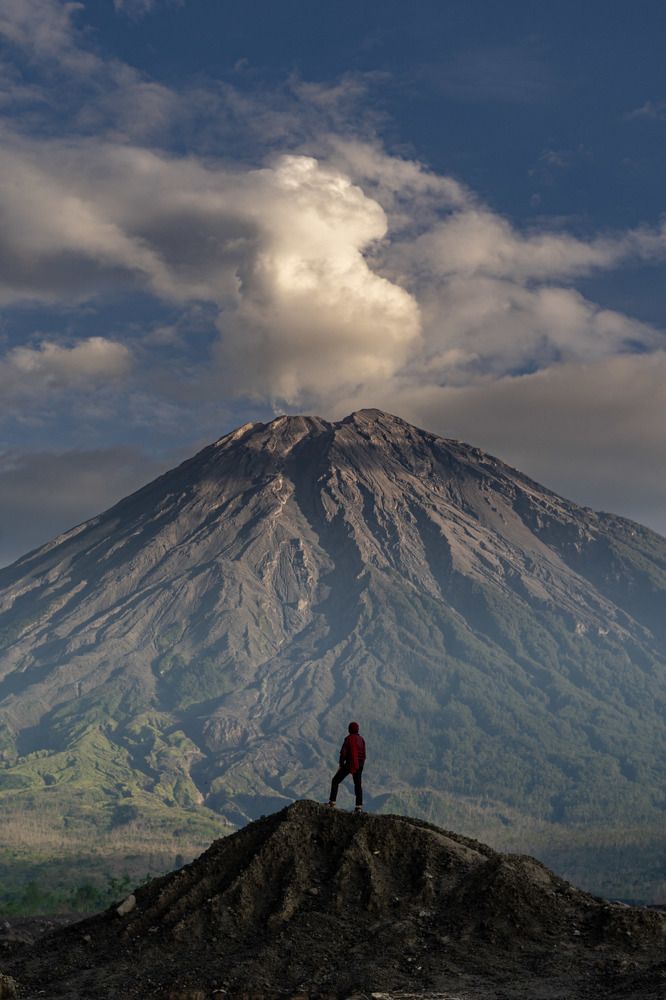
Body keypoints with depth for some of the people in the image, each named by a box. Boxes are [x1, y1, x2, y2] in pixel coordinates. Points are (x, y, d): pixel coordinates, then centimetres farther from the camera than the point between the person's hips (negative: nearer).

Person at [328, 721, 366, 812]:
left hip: (349, 764, -6)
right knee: (358, 784, 15)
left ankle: (332, 802, -3)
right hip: (359, 764, 6)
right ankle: (359, 806, 8)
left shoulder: (348, 739, -11)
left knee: (335, 781, 4)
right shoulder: (361, 739, 8)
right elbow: (364, 754, 12)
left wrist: (341, 765, -7)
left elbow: (343, 753, -16)